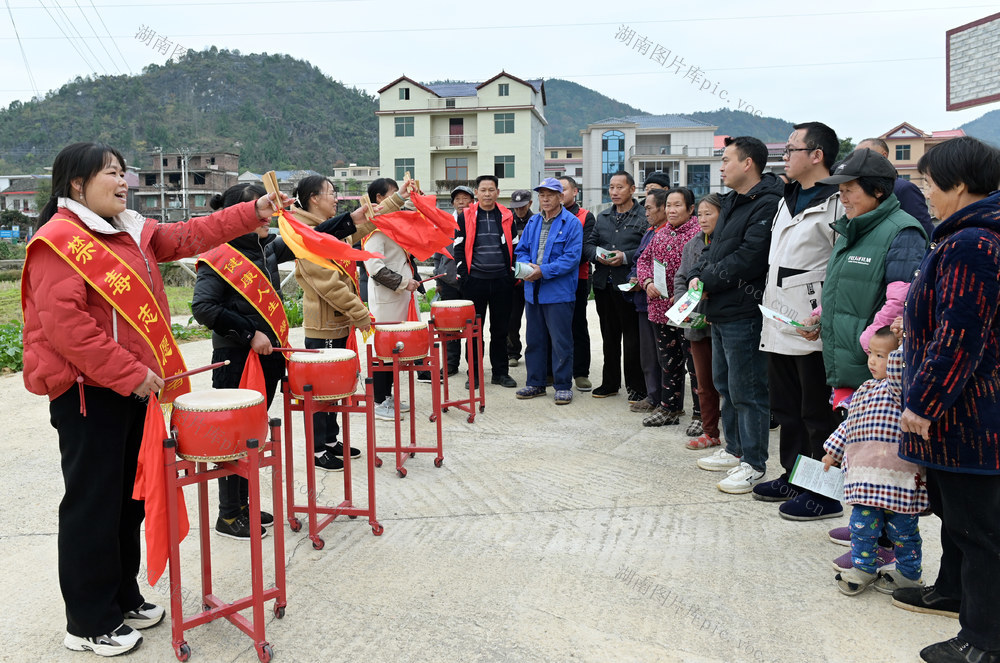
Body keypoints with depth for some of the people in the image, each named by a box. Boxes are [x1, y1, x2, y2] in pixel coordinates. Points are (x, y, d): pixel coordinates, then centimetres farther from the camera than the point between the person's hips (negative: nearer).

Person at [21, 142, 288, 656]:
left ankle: (123, 598, 32)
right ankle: (89, 623, 15)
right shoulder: (58, 241, -14)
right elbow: (64, 323, -22)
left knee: (130, 498, 17)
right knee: (92, 507, 1)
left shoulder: (133, 233, 12)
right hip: (88, 393, -9)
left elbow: (190, 236, 13)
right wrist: (129, 373, -22)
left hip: (132, 386, 9)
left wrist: (254, 213, 4)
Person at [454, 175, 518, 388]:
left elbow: (514, 247, 13)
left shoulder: (507, 217, 8)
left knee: (500, 328, 7)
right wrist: (463, 276, -5)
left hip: (502, 282, 2)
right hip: (475, 281, -1)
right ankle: (475, 373, 12)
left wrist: (512, 274, 3)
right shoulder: (465, 217, 3)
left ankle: (501, 372, 16)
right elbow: (459, 248, 3)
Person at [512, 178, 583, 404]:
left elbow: (572, 258, -13)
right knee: (534, 340, 12)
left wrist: (543, 271, -19)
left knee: (561, 341, -1)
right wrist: (526, 265, -6)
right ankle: (535, 383, 22)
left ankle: (563, 386, 8)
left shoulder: (571, 223, -5)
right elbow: (522, 250, 16)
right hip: (533, 291, 6)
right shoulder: (533, 222, 13)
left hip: (559, 292, -6)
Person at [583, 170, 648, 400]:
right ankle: (610, 383, 24)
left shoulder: (644, 217, -3)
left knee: (632, 337, -2)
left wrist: (626, 257, -19)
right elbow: (587, 244, 15)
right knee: (609, 336, 14)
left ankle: (636, 387, 8)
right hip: (603, 284, 6)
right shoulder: (602, 217, 16)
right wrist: (598, 254, -5)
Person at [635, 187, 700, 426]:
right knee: (667, 360, 14)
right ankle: (669, 409, 24)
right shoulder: (660, 233, 14)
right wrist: (647, 282, 0)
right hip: (660, 306, 7)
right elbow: (644, 259, 19)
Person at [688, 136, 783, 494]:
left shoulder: (767, 205, -16)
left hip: (743, 312, -11)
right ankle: (735, 449, 33)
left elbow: (748, 258, -23)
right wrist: (697, 276, 1)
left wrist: (708, 281, -14)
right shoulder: (731, 202, 17)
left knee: (746, 390, -3)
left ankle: (753, 464, 7)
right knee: (724, 383, 19)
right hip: (720, 311, 11)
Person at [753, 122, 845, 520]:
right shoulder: (787, 199, 16)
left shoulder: (836, 203, -13)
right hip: (778, 325, 9)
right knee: (786, 410, 19)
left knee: (818, 416, 1)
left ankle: (825, 495, 12)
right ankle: (793, 478, 33)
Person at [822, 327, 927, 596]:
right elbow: (849, 424, 23)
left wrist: (904, 339, -29)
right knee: (862, 522, 10)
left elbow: (898, 367, -36)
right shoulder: (865, 390, 14)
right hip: (865, 476, 7)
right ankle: (863, 568, 27)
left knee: (902, 528, 9)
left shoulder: (898, 385, -11)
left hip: (898, 476, -7)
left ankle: (909, 573, 27)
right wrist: (834, 451, 26)